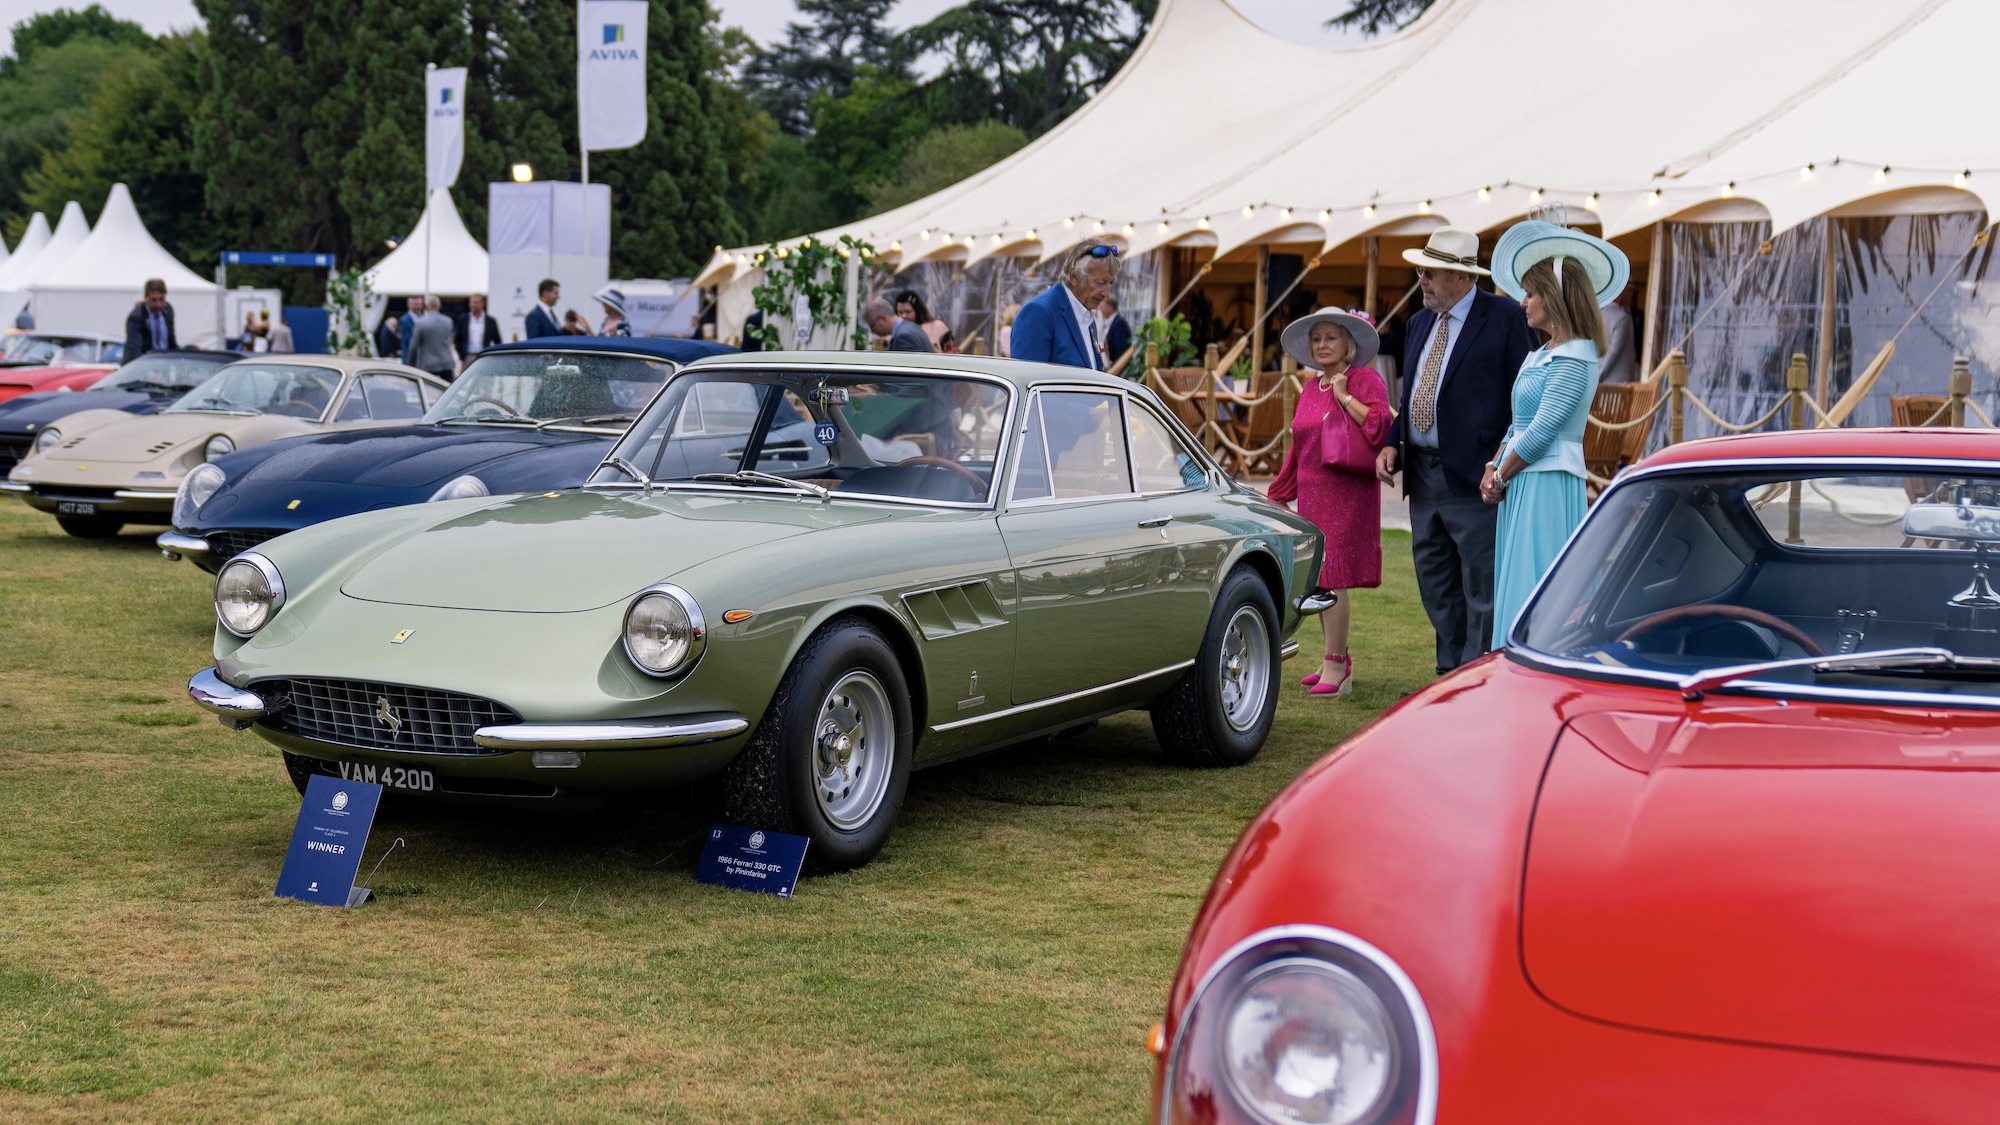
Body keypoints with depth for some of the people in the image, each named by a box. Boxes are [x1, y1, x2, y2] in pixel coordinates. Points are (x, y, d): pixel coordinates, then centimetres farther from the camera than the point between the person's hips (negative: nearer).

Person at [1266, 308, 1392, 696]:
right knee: (1318, 579, 9)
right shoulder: (1310, 388, 16)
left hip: (1348, 493, -7)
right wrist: (1279, 495, 23)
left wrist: (1346, 398, -14)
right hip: (1312, 495, 7)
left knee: (1331, 578, -12)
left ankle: (1336, 668, -8)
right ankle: (1337, 660, 20)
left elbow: (1380, 428, -18)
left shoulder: (1366, 380, -3)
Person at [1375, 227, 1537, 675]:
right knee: (1436, 588, 14)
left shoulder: (1504, 317, -7)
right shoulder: (1420, 323, 16)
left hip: (1474, 475, -8)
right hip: (1422, 473, 8)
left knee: (1482, 591, -3)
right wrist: (1392, 443, 6)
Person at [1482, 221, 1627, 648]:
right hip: (1523, 485, 9)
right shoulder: (1539, 355, 17)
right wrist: (1492, 468, 3)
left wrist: (1501, 475, -7)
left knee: (1538, 592, -10)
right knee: (1517, 592, 9)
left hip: (1549, 485, -9)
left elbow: (1542, 430, -16)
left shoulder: (1575, 358, -12)